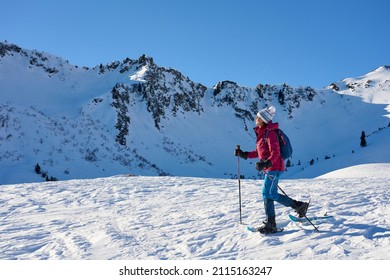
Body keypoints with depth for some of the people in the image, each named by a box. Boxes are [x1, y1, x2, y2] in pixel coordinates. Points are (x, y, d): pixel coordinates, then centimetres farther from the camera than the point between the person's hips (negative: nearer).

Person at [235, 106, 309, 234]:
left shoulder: (270, 133, -15)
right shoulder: (261, 132, 14)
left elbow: (275, 153, -21)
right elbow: (259, 152, 20)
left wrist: (266, 164, -35)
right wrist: (244, 154, 15)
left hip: (274, 167, -10)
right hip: (268, 168, 10)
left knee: (267, 193, -10)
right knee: (272, 194, 12)